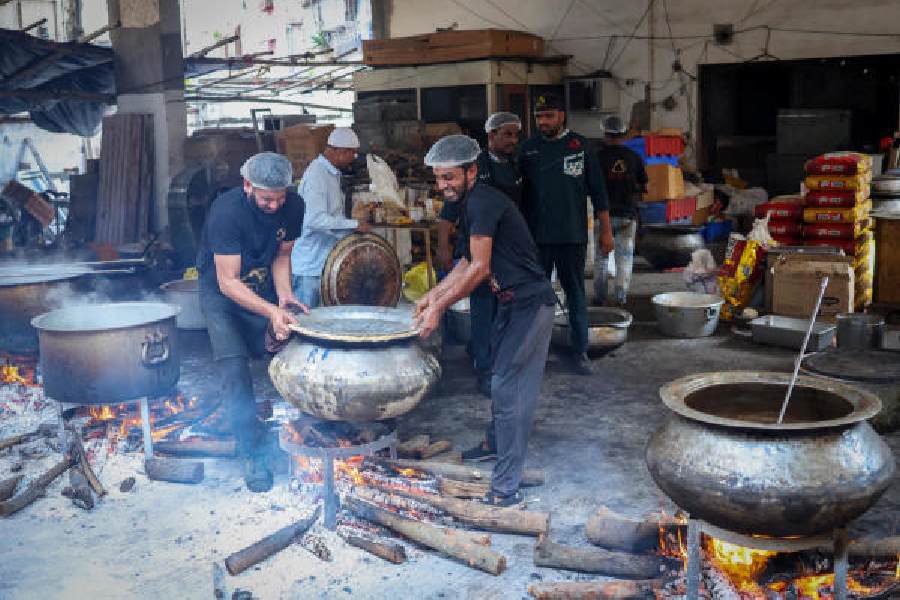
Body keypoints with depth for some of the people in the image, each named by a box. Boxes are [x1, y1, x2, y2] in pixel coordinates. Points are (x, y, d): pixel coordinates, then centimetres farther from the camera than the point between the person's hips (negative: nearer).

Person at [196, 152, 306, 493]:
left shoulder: (293, 207, -13)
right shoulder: (227, 210, -29)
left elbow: (282, 255, 3)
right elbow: (228, 282, -29)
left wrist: (284, 294, -15)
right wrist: (271, 312, -40)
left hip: (264, 290, 5)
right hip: (222, 293, -5)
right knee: (235, 371, -16)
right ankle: (252, 455, -9)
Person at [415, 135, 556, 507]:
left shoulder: (483, 203, -21)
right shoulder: (469, 204, 11)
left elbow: (479, 268, -24)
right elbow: (468, 262, 17)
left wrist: (439, 308, -20)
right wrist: (434, 294, 9)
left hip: (529, 304, -10)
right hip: (511, 302, 10)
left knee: (508, 389, -12)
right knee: (501, 376, 25)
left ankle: (506, 491, -9)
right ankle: (495, 444, 46)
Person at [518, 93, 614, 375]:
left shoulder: (580, 146, 1)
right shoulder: (528, 148, 4)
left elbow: (597, 190, 2)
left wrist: (606, 230, -1)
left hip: (572, 235, -1)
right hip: (536, 236, 1)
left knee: (576, 294, 6)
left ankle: (579, 351, 15)